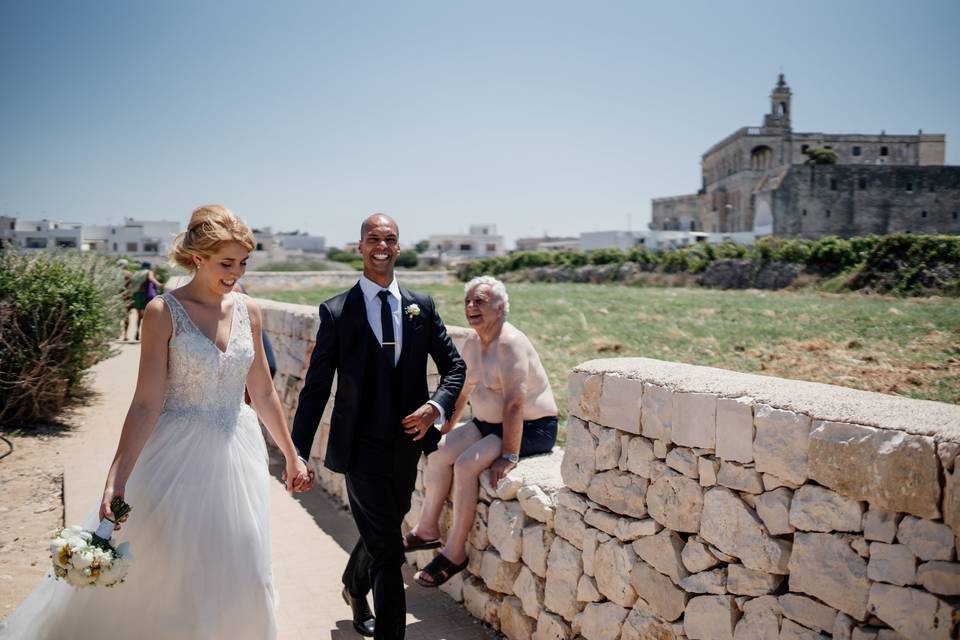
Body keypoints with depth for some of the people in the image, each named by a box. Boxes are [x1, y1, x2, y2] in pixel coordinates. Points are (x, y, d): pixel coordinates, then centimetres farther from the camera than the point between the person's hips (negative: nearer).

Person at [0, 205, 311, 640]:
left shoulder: (248, 311, 1)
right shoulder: (164, 312, -12)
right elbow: (146, 404, -14)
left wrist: (292, 456, 12)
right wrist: (116, 480, -19)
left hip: (237, 456, 4)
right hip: (178, 457, -4)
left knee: (241, 580, 14)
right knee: (166, 578, 10)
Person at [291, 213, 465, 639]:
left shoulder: (422, 307, 3)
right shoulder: (337, 311, -6)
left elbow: (454, 366, 7)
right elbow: (315, 387, -6)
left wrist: (436, 406, -12)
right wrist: (299, 454, -8)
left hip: (406, 444, 4)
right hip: (362, 447, -4)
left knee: (379, 534, 23)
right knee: (388, 549, -2)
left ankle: (355, 587, 53)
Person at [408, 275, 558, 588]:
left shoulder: (510, 342, -23)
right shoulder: (472, 343, 5)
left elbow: (514, 403, -28)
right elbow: (462, 389, 17)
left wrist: (509, 456, -30)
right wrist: (444, 430, 18)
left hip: (530, 430, -8)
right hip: (488, 423, 8)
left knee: (465, 465, -23)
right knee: (438, 452, -6)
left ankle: (455, 552, -8)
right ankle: (428, 528, 9)